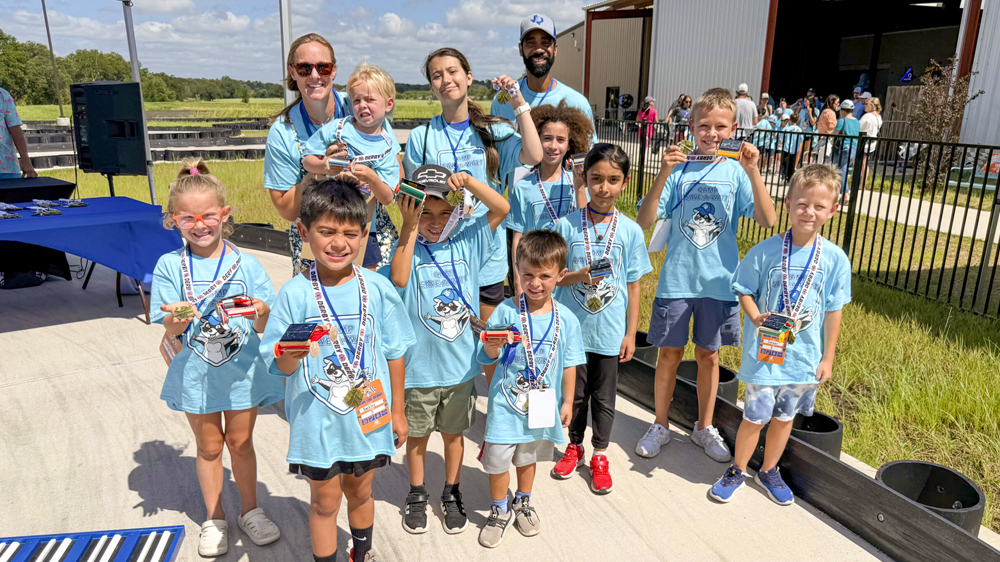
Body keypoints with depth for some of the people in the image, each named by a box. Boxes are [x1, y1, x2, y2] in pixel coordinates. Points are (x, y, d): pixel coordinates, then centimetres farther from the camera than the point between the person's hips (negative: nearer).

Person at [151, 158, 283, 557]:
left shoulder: (246, 264, -7)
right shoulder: (170, 266, -7)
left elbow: (264, 326, -7)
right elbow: (168, 328, -9)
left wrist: (260, 312, -29)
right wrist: (179, 320, -32)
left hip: (242, 369, 0)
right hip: (195, 371, 0)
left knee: (240, 441, 15)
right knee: (209, 446, 16)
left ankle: (249, 510, 36)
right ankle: (214, 518, 35)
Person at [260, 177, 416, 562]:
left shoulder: (377, 289, -8)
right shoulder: (295, 293, -12)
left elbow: (394, 352, 1)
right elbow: (280, 367, -9)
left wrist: (397, 411, 6)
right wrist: (293, 351, -31)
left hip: (368, 416, 2)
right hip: (317, 420, -2)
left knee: (360, 492, 22)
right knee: (325, 501, 14)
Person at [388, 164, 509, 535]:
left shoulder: (467, 244, -3)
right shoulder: (407, 248, -9)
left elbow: (502, 209, -9)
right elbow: (398, 279, -30)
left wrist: (468, 180, -20)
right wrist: (410, 226, -27)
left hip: (461, 366, 2)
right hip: (418, 368, -1)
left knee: (453, 433, 20)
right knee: (417, 435, 18)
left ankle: (451, 494, 41)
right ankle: (416, 495, 40)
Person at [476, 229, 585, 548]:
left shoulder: (566, 319, -8)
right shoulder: (505, 312, -13)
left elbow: (570, 364, 2)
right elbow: (487, 359, -8)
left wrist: (567, 401, 6)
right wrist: (490, 350, -31)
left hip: (542, 403, 2)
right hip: (506, 401, -2)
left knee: (528, 457, 21)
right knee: (498, 458, 6)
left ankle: (523, 503, 47)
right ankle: (500, 510, 32)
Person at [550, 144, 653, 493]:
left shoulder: (631, 231, -4)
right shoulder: (567, 226, -6)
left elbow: (633, 286, 2)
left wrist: (630, 333, 1)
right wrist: (579, 276, -22)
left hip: (610, 330, 0)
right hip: (572, 327, 0)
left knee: (604, 396, 13)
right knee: (575, 392, 15)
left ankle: (599, 456, 32)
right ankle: (574, 447, 37)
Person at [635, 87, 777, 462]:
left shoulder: (736, 171, -1)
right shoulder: (678, 168, -3)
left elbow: (768, 220, -12)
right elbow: (645, 221, -12)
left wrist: (753, 172, -21)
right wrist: (663, 174, -22)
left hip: (718, 279, 1)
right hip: (677, 277, -1)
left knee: (708, 355, 14)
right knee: (670, 353, 8)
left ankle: (704, 428, 32)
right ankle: (660, 426, 27)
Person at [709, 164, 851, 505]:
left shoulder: (835, 259, -5)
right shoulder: (764, 252, -10)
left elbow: (833, 310, 2)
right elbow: (744, 291, 0)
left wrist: (828, 357, 4)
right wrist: (757, 318, -18)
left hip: (805, 356, 2)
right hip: (764, 352, -2)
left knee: (784, 417, 18)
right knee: (754, 417, 6)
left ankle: (768, 471, 39)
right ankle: (737, 470, 29)